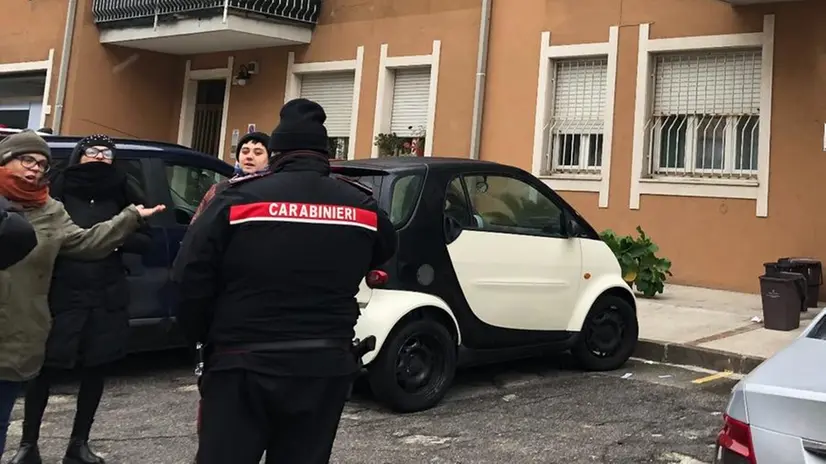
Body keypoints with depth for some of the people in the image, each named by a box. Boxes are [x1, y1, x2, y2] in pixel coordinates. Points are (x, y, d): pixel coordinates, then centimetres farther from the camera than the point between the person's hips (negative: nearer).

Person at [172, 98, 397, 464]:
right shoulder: (363, 207, 3)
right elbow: (383, 253, 23)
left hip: (243, 365, -3)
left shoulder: (237, 200, -7)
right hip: (325, 366, 3)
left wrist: (201, 338, 10)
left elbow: (190, 280, -5)